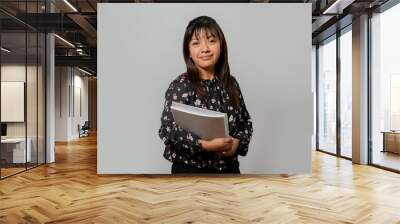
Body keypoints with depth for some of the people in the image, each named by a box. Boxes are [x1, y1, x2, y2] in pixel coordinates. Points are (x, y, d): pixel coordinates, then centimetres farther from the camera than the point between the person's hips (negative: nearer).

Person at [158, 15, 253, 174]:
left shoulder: (230, 83, 2)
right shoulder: (180, 85, -13)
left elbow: (245, 122, 8)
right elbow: (167, 130, -18)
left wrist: (237, 142, -11)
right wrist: (205, 145, -27)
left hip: (229, 167, 5)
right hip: (190, 169, -4)